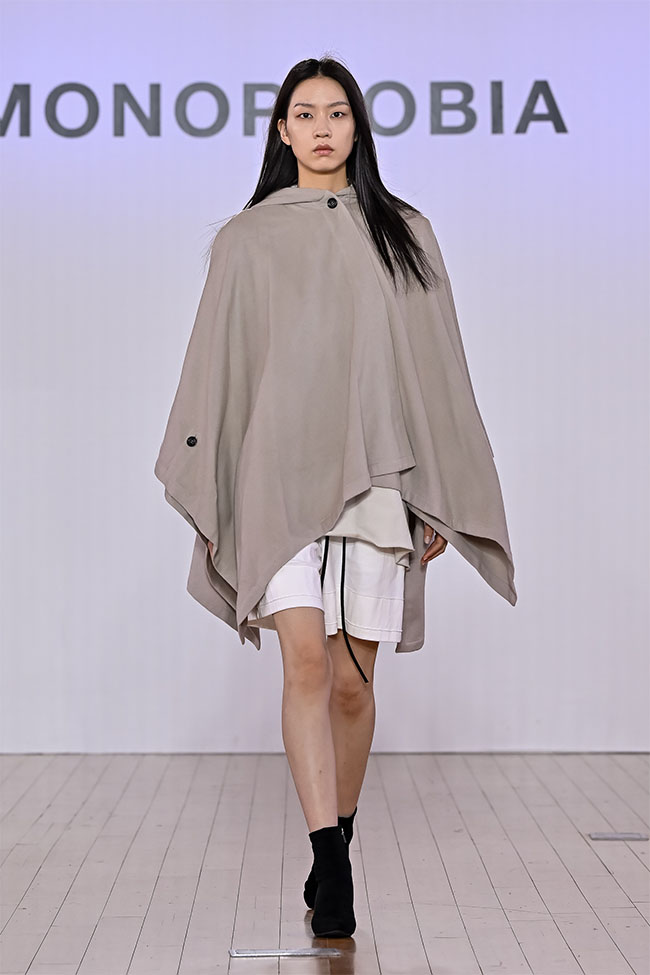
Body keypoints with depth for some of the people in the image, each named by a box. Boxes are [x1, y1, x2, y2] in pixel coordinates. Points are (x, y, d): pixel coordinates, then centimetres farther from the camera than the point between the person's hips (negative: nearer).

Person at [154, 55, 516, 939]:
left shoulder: (403, 234, 11)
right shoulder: (246, 239, 10)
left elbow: (438, 370, 10)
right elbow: (218, 368, 9)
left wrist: (438, 502, 6)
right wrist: (209, 504, 5)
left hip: (374, 477, 1)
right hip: (278, 474, -1)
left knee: (352, 682, 3)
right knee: (306, 661, -16)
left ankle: (335, 847, 22)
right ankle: (332, 868, -17)